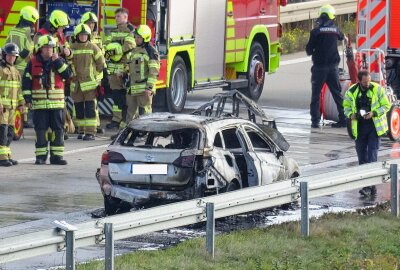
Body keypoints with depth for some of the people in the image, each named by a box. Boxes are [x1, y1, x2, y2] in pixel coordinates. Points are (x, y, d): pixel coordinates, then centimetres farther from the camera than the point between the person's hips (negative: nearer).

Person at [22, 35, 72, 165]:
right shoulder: (33, 63, 2)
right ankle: (41, 156, 7)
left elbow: (68, 74, -7)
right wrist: (28, 98, -6)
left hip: (57, 102, 2)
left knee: (58, 129, 2)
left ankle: (56, 155, 8)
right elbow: (26, 80, 2)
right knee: (40, 129, 0)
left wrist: (57, 62, -14)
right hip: (39, 103, -1)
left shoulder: (59, 61, 7)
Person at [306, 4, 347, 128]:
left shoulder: (316, 31, -11)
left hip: (320, 67, -4)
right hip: (333, 66, 4)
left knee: (316, 94, 4)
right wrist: (345, 38, 53)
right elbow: (341, 36, 29)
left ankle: (315, 121, -1)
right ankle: (343, 119, 9)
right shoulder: (335, 29, 4)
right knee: (337, 93, 11)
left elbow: (309, 50, -9)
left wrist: (310, 52, 15)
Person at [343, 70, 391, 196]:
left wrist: (373, 113, -18)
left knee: (372, 156, -11)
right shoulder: (352, 91, -1)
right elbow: (346, 105, 14)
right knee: (362, 157, 9)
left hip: (375, 127, -4)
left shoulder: (377, 89, -8)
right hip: (359, 127, 4)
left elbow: (386, 105, -3)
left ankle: (369, 186, -13)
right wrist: (350, 114, -7)